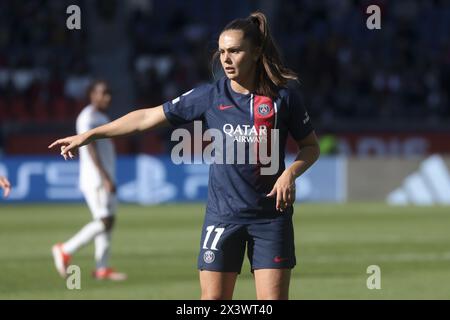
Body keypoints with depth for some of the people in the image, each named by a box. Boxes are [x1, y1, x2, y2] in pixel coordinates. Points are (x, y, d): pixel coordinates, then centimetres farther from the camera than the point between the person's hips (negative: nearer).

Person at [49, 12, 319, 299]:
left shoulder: (285, 97, -5)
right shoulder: (209, 96, -2)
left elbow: (311, 146, 7)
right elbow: (148, 117, 2)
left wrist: (291, 172, -14)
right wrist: (90, 135, 2)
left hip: (271, 216, -1)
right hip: (222, 215, 1)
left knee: (274, 297, -4)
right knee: (213, 299, -2)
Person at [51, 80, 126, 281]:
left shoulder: (102, 118, 18)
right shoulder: (88, 117, -12)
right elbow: (91, 149, -20)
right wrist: (105, 178, -26)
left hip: (105, 179, 10)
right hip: (95, 179, -10)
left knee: (108, 221, 6)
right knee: (103, 221, -13)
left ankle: (102, 268, 7)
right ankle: (65, 251, -4)